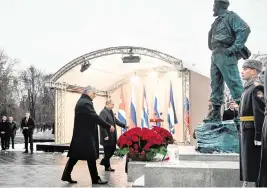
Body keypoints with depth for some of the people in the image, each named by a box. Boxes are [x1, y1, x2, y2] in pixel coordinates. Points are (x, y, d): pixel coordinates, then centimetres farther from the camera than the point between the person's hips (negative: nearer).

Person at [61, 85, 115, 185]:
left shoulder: (82, 101, 17)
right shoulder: (86, 103, -17)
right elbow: (95, 117, -23)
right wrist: (109, 126, -20)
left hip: (81, 134, 10)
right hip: (85, 134, -10)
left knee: (75, 156, 11)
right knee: (91, 157, -2)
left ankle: (66, 175, 15)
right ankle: (95, 179, 5)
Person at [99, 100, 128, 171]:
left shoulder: (111, 112, 13)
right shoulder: (103, 112, -16)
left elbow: (116, 121, 21)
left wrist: (124, 125, 10)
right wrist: (105, 136, -24)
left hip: (112, 136, 9)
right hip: (107, 137, -9)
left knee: (113, 149, 15)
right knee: (107, 151, 2)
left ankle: (104, 161, 31)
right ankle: (107, 167, 15)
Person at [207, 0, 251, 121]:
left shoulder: (230, 16, -1)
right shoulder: (217, 22, 24)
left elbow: (245, 30, -14)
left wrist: (234, 48, -19)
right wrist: (214, 52, 10)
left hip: (225, 55, -9)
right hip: (215, 55, 9)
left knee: (233, 83, -12)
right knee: (216, 85, 7)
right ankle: (216, 113, 10)